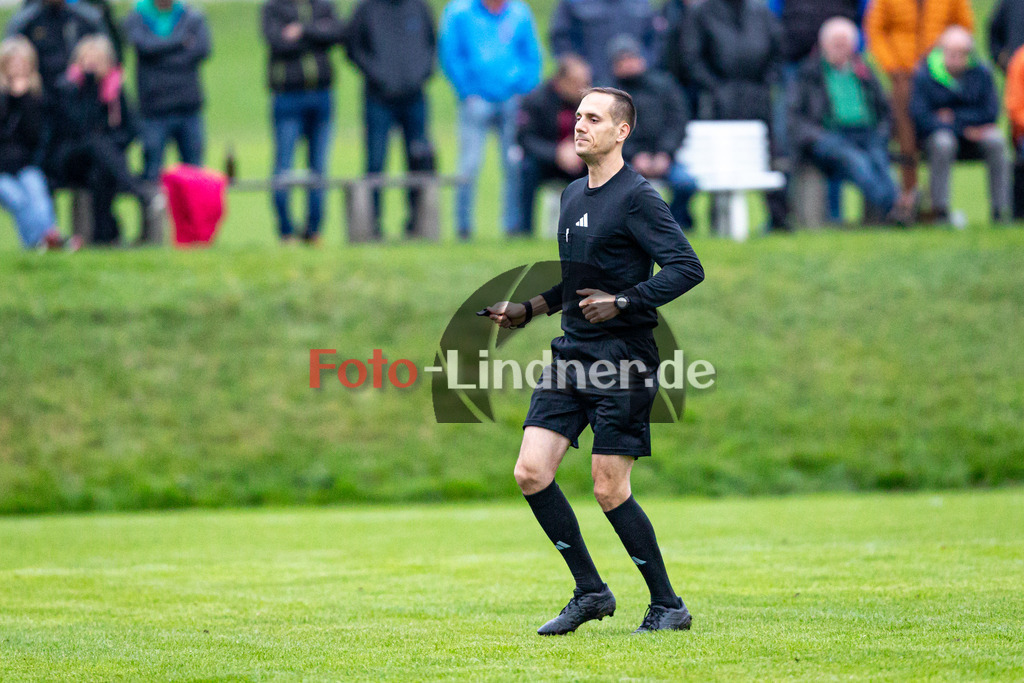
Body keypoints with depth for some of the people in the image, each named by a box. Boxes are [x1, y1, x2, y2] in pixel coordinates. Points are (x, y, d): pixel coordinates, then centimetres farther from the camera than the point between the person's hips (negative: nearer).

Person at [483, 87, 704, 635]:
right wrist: (528, 310, 17)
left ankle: (668, 605, 9)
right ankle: (590, 592, 10)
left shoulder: (636, 197, -10)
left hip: (623, 357, -8)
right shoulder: (572, 195, 15)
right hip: (572, 352, 8)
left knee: (609, 489, -7)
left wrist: (622, 303, -21)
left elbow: (687, 268, -17)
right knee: (531, 473, -3)